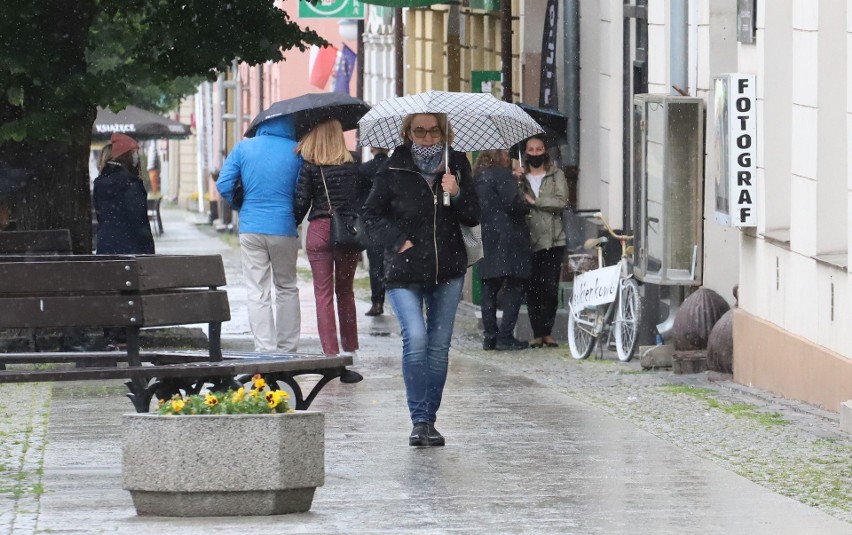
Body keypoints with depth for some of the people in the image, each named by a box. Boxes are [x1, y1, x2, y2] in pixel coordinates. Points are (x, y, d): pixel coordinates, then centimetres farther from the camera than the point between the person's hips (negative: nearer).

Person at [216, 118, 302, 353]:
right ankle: (287, 349, 17)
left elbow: (223, 185, -1)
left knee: (257, 293, 2)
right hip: (284, 228, 0)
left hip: (251, 228, 0)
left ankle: (265, 350, -5)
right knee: (287, 288, 15)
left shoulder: (244, 147, 1)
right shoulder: (297, 151, -3)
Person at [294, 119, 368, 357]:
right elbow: (365, 195, 5)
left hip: (320, 230, -3)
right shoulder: (352, 164, 3)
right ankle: (350, 346, 21)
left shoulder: (309, 165, -6)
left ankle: (330, 350, -5)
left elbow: (301, 201, -6)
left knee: (323, 293, 0)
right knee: (345, 290, 17)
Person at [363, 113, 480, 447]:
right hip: (405, 271, -3)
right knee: (415, 339, -17)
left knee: (439, 345, 5)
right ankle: (419, 420, -11)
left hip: (448, 270, 3)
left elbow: (473, 217, 5)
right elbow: (372, 216, 4)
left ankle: (429, 420, 15)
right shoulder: (394, 170, -3)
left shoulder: (456, 165, 5)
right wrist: (399, 241, -8)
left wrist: (457, 194, -13)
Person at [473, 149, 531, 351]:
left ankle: (490, 335, 9)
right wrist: (527, 206, 2)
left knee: (490, 289, 11)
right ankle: (505, 335, -8)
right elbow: (513, 203, -19)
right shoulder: (502, 174, -11)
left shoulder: (478, 177, 13)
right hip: (507, 239, -7)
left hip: (486, 241, 8)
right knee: (514, 289, -3)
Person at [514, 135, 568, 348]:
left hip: (552, 241, -1)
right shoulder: (520, 177, 15)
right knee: (532, 289, -3)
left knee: (549, 288, -9)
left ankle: (546, 331, 1)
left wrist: (534, 201, -7)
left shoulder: (556, 175, 10)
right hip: (528, 241, 1)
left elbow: (561, 201, -5)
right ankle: (538, 333, 2)